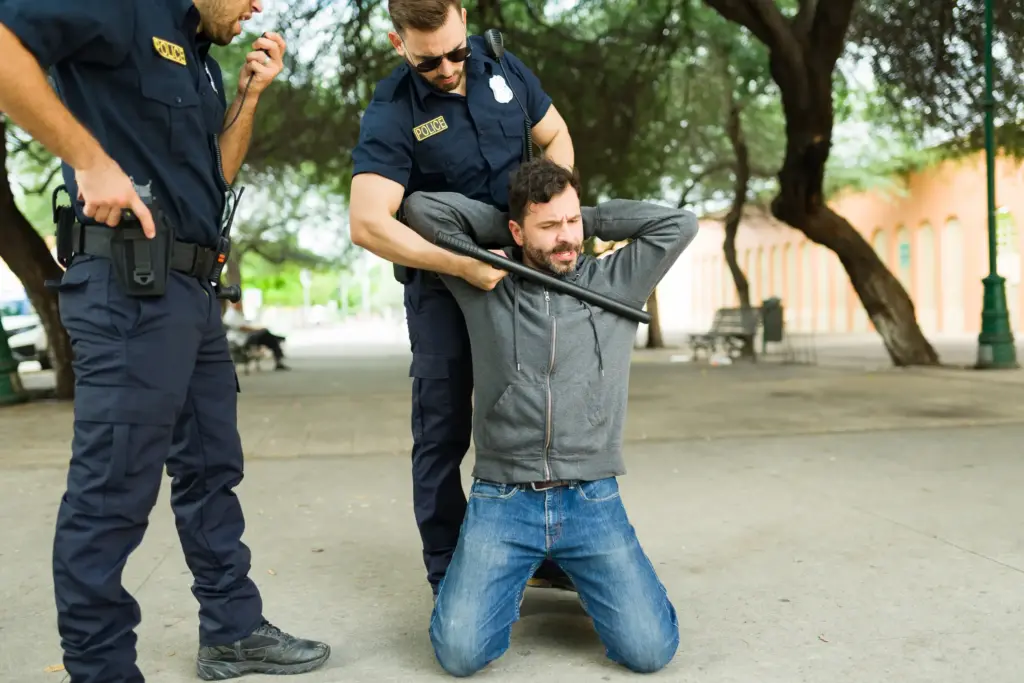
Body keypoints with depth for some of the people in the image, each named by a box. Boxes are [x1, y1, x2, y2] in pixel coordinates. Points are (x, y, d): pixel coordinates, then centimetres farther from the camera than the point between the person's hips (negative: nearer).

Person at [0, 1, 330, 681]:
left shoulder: (202, 59, 20)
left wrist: (250, 94, 10)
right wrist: (90, 158, -21)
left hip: (192, 288, 10)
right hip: (129, 285, -10)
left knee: (212, 466, 15)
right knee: (113, 491, -3)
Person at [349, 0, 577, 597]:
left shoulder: (505, 71, -3)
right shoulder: (391, 115, -18)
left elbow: (556, 136, 11)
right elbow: (368, 222, -28)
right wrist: (463, 266, -35)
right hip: (442, 281, -4)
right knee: (444, 432, 1)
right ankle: (448, 577, 14)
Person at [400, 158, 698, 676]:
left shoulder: (616, 285, 6)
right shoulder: (485, 287, 4)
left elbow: (680, 223, 1)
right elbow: (421, 208, 1)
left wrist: (591, 220, 5)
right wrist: (502, 226, 5)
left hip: (592, 501, 1)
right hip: (502, 502, 0)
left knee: (649, 650, -10)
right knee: (460, 652, -15)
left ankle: (577, 572, 20)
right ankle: (511, 578, 18)